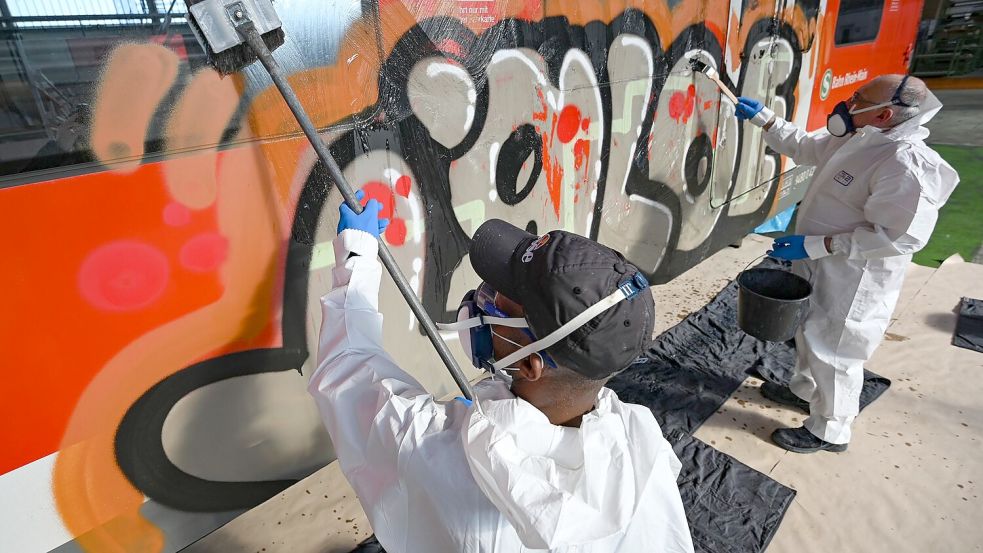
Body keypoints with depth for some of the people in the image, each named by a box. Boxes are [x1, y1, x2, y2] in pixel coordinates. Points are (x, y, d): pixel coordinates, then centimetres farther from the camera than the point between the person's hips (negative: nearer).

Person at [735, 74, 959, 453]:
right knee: (810, 333, 25)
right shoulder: (856, 139, 0)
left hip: (851, 281, -9)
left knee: (833, 350, 6)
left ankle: (829, 432, 26)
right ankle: (804, 391, 49)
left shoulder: (906, 164, -28)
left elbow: (899, 236, -31)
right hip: (820, 268, 9)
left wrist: (816, 245, -30)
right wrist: (762, 119, 13)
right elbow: (804, 148, 16)